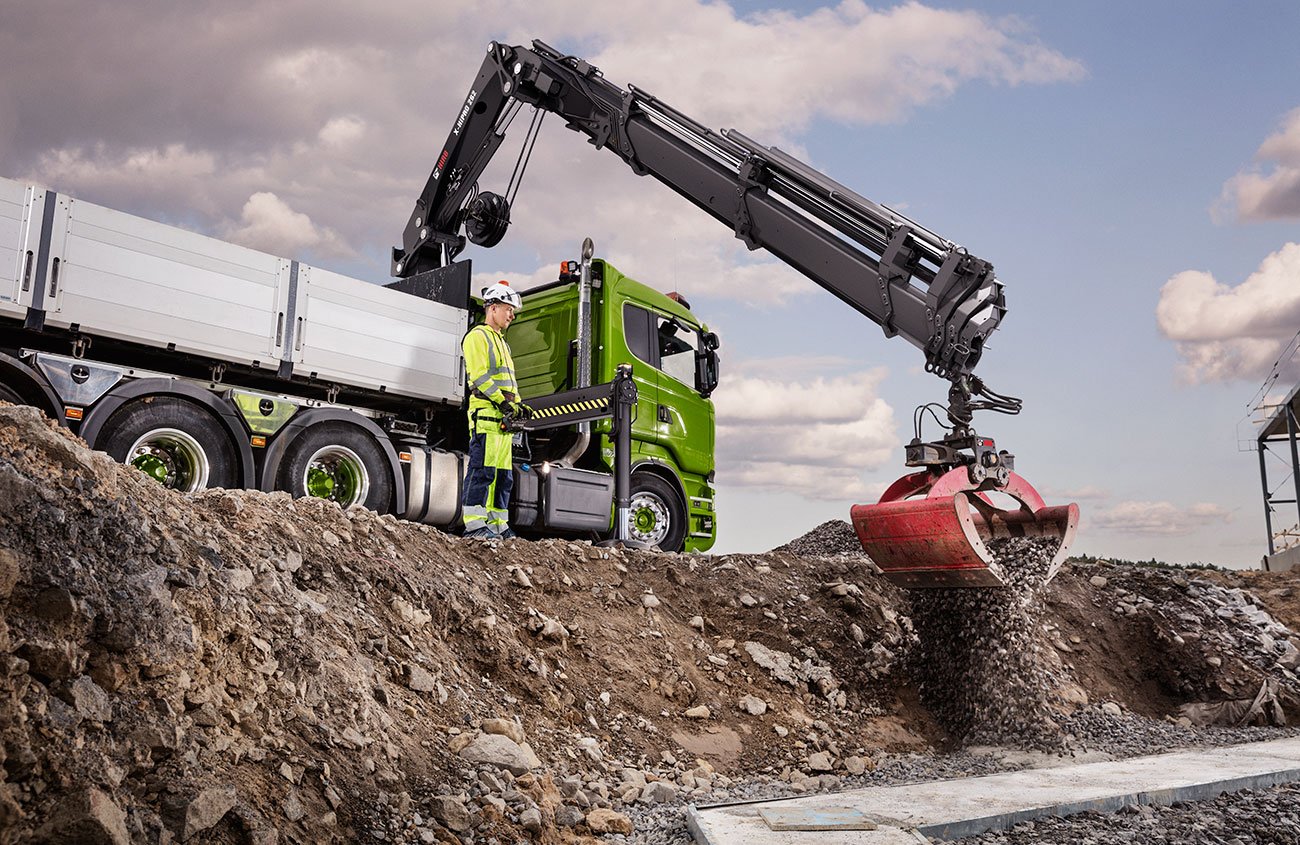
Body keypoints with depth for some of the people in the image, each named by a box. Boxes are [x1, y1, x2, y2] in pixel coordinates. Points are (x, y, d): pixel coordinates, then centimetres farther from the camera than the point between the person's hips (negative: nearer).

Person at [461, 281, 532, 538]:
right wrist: (504, 402, -19)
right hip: (486, 414, -10)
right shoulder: (478, 336, -2)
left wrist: (519, 405, 12)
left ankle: (497, 523, 13)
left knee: (503, 474, 9)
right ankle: (474, 524, -12)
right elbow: (480, 377, -13)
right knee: (483, 469, -12)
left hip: (504, 418, 10)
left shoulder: (501, 342, 29)